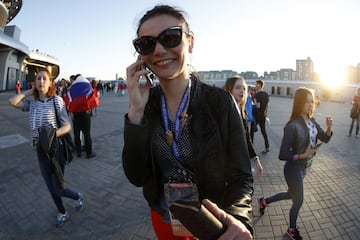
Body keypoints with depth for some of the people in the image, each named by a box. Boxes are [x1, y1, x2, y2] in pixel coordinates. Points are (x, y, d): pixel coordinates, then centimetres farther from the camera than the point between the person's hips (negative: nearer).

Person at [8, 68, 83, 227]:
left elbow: (67, 126, -14)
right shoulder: (32, 103, 3)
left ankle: (77, 197, 33)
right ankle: (62, 213, 37)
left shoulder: (56, 100, -11)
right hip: (40, 150, 5)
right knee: (51, 188, 15)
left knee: (58, 189, 2)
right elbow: (12, 102, -14)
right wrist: (29, 92, -3)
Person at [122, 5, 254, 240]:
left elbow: (241, 177, -15)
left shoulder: (220, 101, -19)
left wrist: (237, 219, -36)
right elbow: (137, 176, -16)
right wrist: (136, 111, -27)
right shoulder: (145, 102, -11)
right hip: (163, 221, 3)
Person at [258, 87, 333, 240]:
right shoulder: (292, 126, -28)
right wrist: (303, 155, -27)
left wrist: (329, 127, -13)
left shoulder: (312, 121, -3)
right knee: (298, 201, 13)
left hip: (303, 168, 8)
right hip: (294, 170, -8)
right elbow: (282, 155, -27)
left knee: (291, 194, 26)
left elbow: (325, 139, 4)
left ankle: (264, 201, 49)